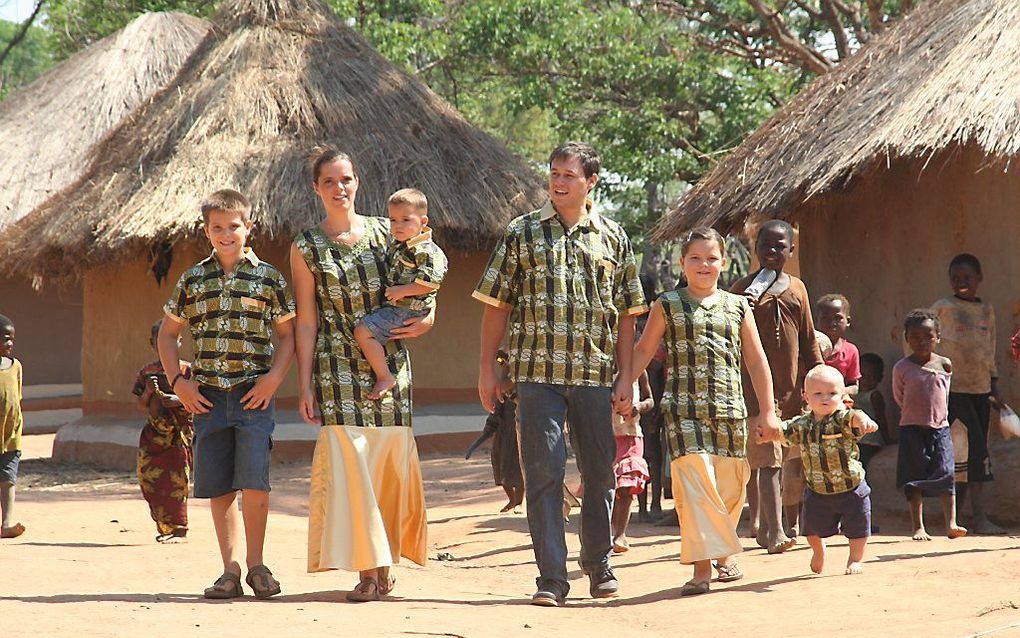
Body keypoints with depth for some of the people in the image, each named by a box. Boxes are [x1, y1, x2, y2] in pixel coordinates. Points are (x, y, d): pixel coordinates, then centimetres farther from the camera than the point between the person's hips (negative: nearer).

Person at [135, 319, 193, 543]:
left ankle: (179, 529, -2)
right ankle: (163, 526, 14)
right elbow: (141, 405, 9)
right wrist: (148, 391, -10)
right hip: (155, 433, 4)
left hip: (180, 432, -4)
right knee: (148, 478, 2)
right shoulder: (147, 372, 10)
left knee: (176, 481, -7)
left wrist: (177, 400, -20)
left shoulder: (186, 370, 0)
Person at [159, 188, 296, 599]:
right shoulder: (193, 279, 10)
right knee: (219, 488, 3)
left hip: (254, 393, -2)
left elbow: (288, 334, 7)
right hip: (208, 395, 3)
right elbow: (168, 334, 17)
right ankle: (231, 569, 10)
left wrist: (274, 377, -7)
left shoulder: (268, 277, 4)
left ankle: (256, 564, 5)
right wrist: (178, 381, 5)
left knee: (254, 482, -10)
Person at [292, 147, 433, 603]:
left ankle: (386, 564, 18)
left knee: (392, 461, 3)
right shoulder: (306, 248, 1)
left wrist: (425, 319, -3)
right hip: (337, 367, -2)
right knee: (348, 461, -10)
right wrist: (304, 385, -3)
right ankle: (367, 569, -6)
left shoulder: (386, 232, 7)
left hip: (389, 363, 2)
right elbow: (306, 321, 1)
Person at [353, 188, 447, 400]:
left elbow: (430, 283, -25)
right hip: (392, 306, 10)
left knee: (362, 331, -21)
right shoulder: (398, 245, 12)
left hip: (407, 311, -10)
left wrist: (402, 291, -25)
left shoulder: (427, 251, -18)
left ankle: (385, 377, -14)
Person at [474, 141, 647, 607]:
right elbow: (496, 305, 5)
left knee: (600, 473, 10)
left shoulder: (613, 238, 8)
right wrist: (486, 370, 0)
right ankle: (551, 578, -2)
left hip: (597, 375, 2)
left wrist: (626, 376, 4)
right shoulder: (522, 232, 4)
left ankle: (598, 564, 28)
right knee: (543, 473, -5)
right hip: (538, 372, -2)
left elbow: (626, 314, 10)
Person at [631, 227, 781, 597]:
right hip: (683, 409, -3)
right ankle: (701, 566, -18)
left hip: (729, 409, 3)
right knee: (694, 479, -16)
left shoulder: (738, 307, 13)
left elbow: (756, 361, 15)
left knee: (729, 485, 7)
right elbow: (643, 351, 10)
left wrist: (767, 411, 12)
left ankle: (724, 553, 31)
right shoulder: (667, 306, 8)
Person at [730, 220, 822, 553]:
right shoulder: (744, 289, 0)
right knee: (768, 461, -12)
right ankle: (774, 531, -15)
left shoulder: (797, 288, 13)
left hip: (792, 387, 5)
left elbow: (808, 340, 17)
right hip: (757, 386, -5)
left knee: (796, 458, 11)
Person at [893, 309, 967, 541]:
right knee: (914, 478, 0)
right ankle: (918, 527, 4)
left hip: (940, 427, 1)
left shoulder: (944, 365, 3)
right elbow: (899, 398, 8)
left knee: (946, 474, -7)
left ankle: (951, 524, -7)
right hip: (912, 429, -1)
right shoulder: (902, 368, -2)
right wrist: (916, 414, 9)